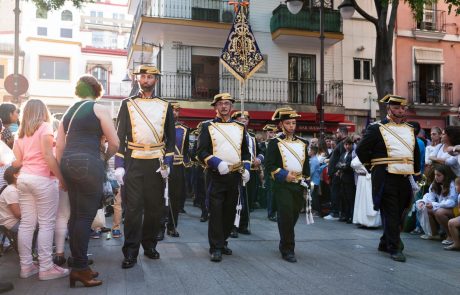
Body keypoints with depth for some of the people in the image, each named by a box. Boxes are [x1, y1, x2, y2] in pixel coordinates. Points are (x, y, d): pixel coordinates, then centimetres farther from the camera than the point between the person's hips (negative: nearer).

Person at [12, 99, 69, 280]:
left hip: (24, 178, 7)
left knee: (26, 223, 8)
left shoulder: (21, 133, 16)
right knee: (46, 224, -3)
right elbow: (48, 156, -12)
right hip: (43, 179, -7)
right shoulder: (44, 127, -2)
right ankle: (45, 267, -2)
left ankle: (26, 266, 12)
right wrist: (62, 178, -11)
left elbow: (17, 162, 11)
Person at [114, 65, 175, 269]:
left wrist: (167, 162, -1)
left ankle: (149, 244, 24)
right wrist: (119, 166, -4)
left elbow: (171, 137, 10)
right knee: (133, 207, -3)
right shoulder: (127, 104, 6)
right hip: (133, 163, -2)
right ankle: (131, 252, 3)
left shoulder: (165, 106, 10)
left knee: (155, 206, 8)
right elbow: (120, 135, 3)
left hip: (157, 164, 2)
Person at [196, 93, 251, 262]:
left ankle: (222, 241, 27)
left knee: (230, 211, 11)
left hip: (235, 176, 4)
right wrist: (217, 163, -19)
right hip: (216, 176, -4)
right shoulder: (208, 126, 2)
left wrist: (246, 169, 3)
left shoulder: (240, 128, 14)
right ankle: (216, 248, 2)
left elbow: (245, 152, 19)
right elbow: (201, 151, -6)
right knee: (216, 211, -5)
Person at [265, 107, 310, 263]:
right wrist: (284, 175, -19)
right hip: (282, 186, -5)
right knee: (286, 216, -12)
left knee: (293, 216, 11)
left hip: (299, 186, 5)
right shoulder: (275, 143, -3)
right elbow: (269, 165, -9)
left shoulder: (302, 143, 12)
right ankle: (288, 250, -1)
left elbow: (306, 165, 19)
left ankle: (285, 245, 29)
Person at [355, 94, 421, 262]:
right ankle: (394, 248, 4)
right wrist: (375, 165, 2)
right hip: (386, 178, -6)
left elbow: (416, 153, 26)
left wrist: (416, 171, 20)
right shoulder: (377, 129, -4)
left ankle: (385, 243, 29)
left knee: (399, 213, 13)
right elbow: (361, 150, -3)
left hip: (404, 178, 7)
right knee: (390, 214, -3)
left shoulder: (410, 130, 15)